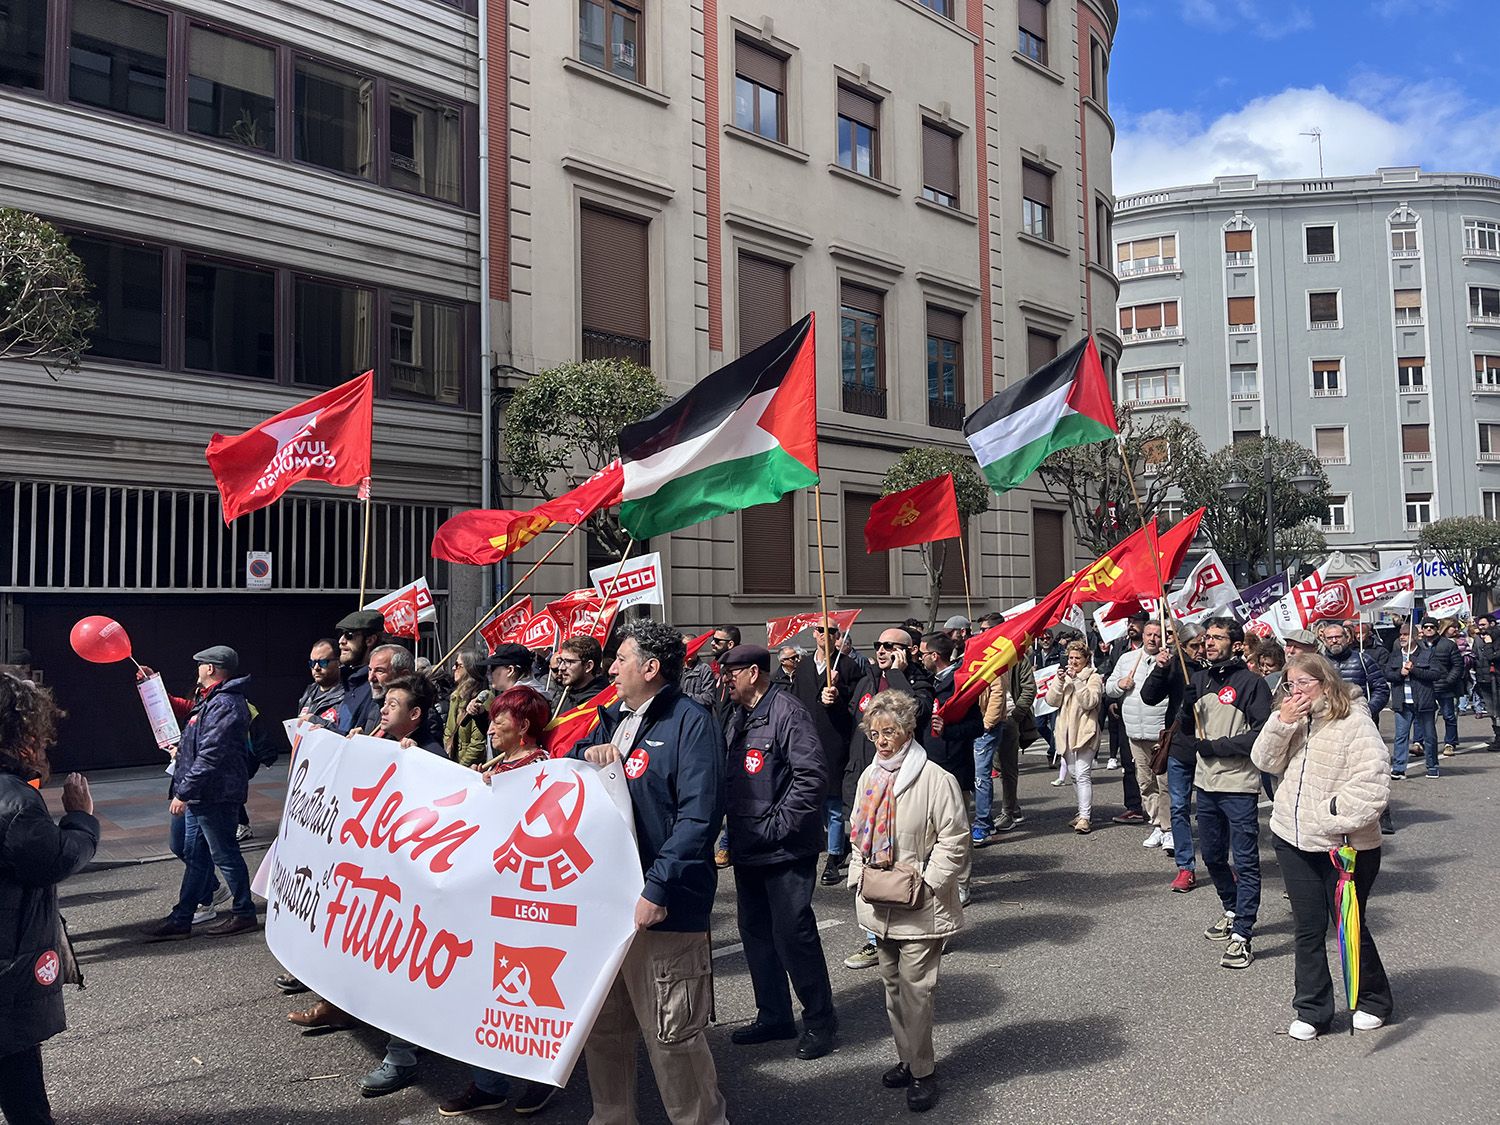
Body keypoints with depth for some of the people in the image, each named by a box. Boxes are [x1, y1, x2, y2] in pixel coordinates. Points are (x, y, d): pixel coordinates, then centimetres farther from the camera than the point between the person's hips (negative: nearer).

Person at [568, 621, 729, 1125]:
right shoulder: (613, 720, 14)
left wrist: (658, 889, -24)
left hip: (662, 907, -8)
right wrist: (587, 753, -5)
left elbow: (698, 816, -19)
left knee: (671, 1033, -1)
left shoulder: (691, 724, -11)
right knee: (603, 1025, 18)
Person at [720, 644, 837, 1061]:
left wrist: (778, 825, -20)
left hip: (785, 851, -9)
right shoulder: (738, 717, 13)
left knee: (792, 933, -2)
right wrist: (733, 830, 11)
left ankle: (819, 1019, 15)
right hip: (747, 849, 9)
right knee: (755, 932, 16)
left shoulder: (786, 711, -16)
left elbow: (811, 776, -22)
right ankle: (774, 1016, 29)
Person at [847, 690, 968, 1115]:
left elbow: (954, 840, -14)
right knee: (893, 985, 17)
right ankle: (908, 1059, 31)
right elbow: (858, 835, 17)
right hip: (879, 905, 7)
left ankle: (922, 1071, 12)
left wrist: (925, 884, -17)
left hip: (919, 910, -7)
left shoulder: (934, 779, -15)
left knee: (915, 988, -3)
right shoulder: (869, 777, 7)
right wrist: (859, 876, 7)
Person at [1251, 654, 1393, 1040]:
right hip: (1294, 842, 5)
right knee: (1307, 929, 11)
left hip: (1345, 846, -5)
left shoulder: (1355, 722, -14)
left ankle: (1373, 1001, 33)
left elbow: (1371, 784, -19)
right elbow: (1266, 762, 1)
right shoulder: (1293, 721, 8)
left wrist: (1335, 818, -21)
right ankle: (1312, 1011, 21)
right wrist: (1281, 724, -11)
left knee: (1351, 926, 10)